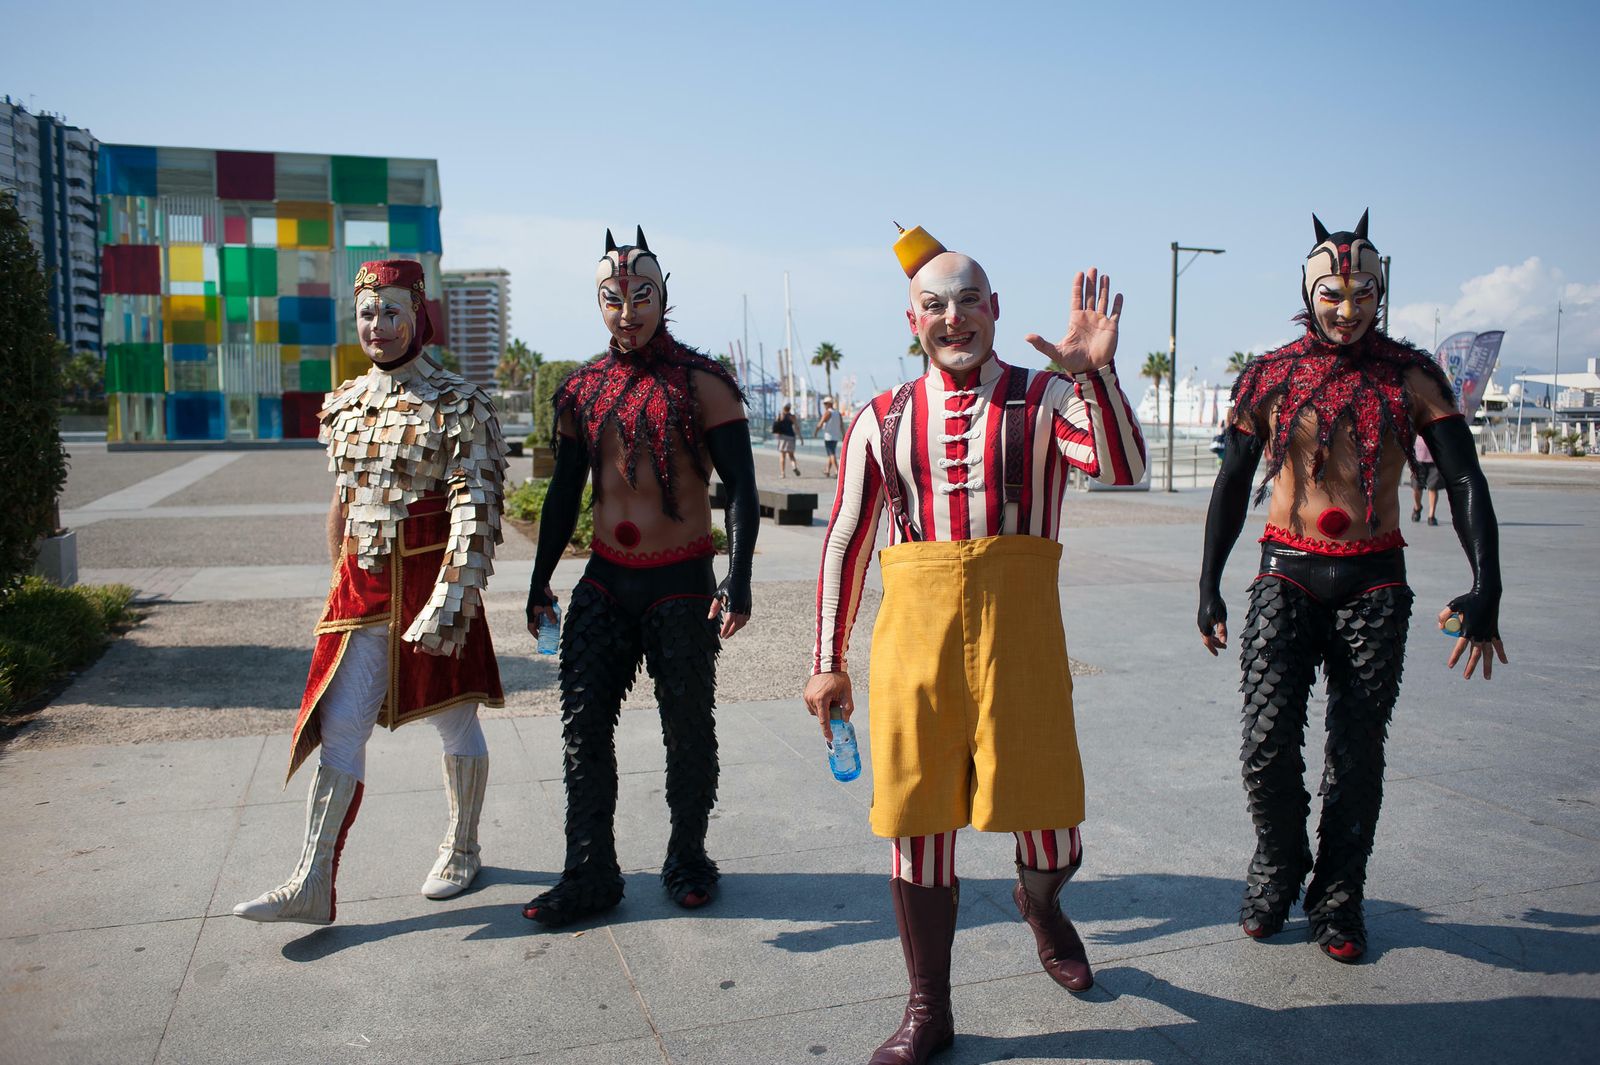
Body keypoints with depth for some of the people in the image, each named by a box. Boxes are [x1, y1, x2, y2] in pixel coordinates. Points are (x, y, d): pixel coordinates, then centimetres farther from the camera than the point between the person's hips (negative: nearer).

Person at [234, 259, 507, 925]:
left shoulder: (460, 406, -10)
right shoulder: (343, 406, 9)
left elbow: (475, 513, -16)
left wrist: (448, 600, -24)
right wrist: (341, 586, 20)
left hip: (432, 585, -5)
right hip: (361, 590, 5)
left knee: (455, 723, 10)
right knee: (337, 727, 1)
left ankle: (462, 851, 30)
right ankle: (312, 884, 7)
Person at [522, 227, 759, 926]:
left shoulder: (703, 384, -6)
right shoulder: (583, 390, 7)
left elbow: (740, 487, -9)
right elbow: (564, 493, 15)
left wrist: (737, 579, -20)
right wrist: (540, 583, 14)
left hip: (682, 583, -4)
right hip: (605, 580, 4)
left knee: (688, 729, 7)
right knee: (584, 725, 2)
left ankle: (688, 859, 25)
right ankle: (590, 875, 13)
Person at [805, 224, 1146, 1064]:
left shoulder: (1044, 398, 4)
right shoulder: (882, 420, 9)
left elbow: (1123, 468, -14)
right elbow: (844, 545, 11)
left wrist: (1096, 372, -27)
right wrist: (828, 663, 10)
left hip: (1019, 628, -1)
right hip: (915, 627, 2)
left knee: (1047, 813, 4)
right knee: (917, 822, 7)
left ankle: (1039, 900, 45)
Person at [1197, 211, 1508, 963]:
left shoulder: (1412, 378, 1)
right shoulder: (1270, 378, 2)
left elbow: (1464, 482, -3)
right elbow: (1232, 485, 9)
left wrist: (1485, 589, -17)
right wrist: (1208, 588, 7)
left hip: (1374, 584, 1)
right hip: (1287, 576, 0)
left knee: (1357, 754, 5)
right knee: (1268, 744, -9)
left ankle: (1338, 899, 22)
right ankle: (1279, 869, 17)